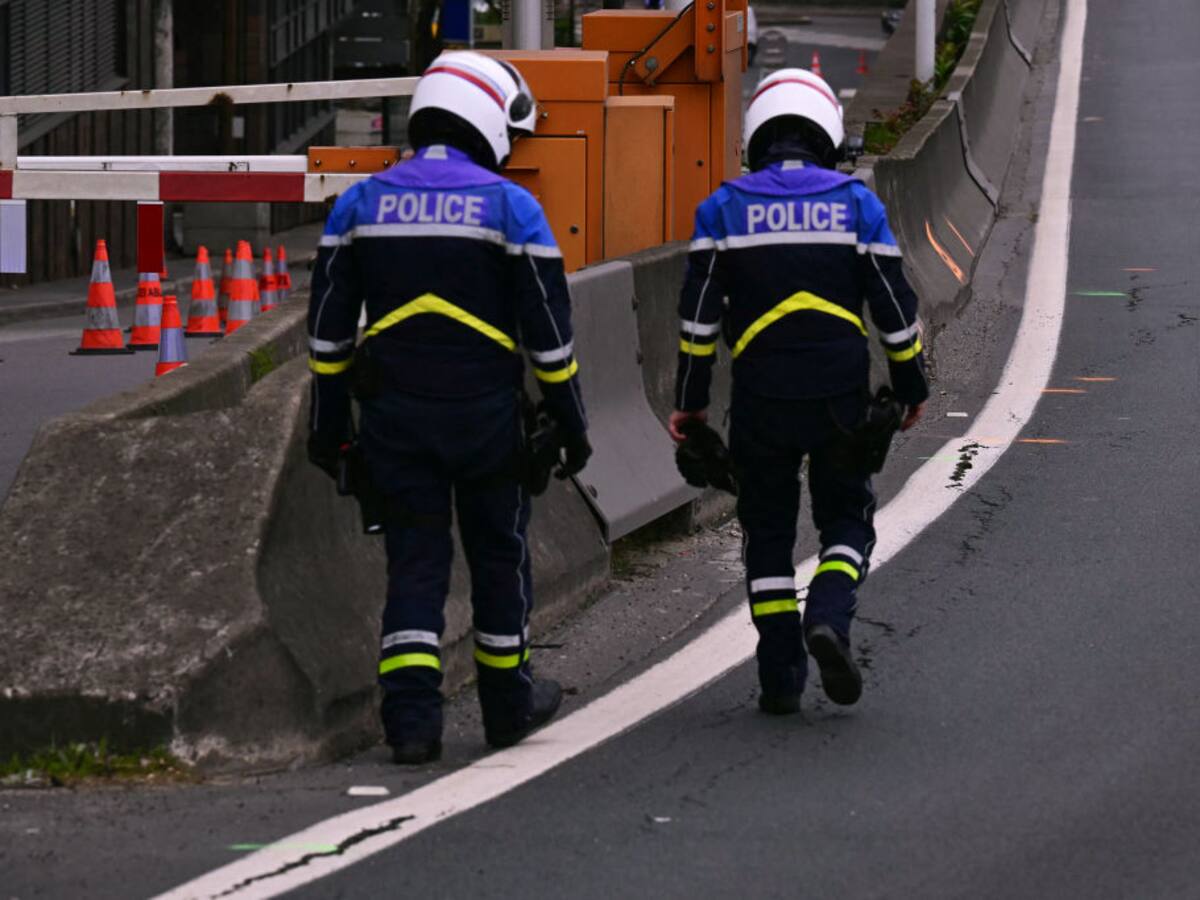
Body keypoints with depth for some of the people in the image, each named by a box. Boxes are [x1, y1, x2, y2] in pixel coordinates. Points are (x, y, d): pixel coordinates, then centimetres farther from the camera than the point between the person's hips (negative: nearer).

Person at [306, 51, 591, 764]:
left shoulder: (361, 203, 5)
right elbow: (548, 330, -5)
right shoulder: (510, 208, -6)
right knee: (499, 554, 14)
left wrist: (329, 424, 14)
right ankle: (509, 705, 26)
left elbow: (329, 329, 7)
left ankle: (411, 718, -7)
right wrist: (572, 425, 3)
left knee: (415, 558, 5)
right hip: (485, 413, -2)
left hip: (395, 413, 2)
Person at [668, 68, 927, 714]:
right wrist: (911, 386, 12)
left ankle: (780, 675, 7)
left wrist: (690, 400, 4)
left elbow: (699, 313, -3)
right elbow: (894, 306, 1)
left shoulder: (724, 208, 0)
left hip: (760, 399, 0)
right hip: (840, 395, 0)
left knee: (768, 528, 11)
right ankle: (829, 616, -14)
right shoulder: (855, 204, 0)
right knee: (845, 516, 14)